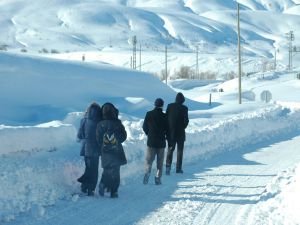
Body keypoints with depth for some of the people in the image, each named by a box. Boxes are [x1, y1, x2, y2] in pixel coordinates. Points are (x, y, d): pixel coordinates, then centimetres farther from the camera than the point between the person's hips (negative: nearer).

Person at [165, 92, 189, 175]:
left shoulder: (170, 106, -3)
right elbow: (186, 120, -12)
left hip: (170, 132, 2)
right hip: (180, 132, -2)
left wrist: (168, 128, 9)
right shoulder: (184, 108, -11)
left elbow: (166, 117, -1)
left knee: (170, 149, 10)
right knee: (180, 150, 11)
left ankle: (168, 166, -5)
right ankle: (178, 168, 12)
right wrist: (183, 127, 7)